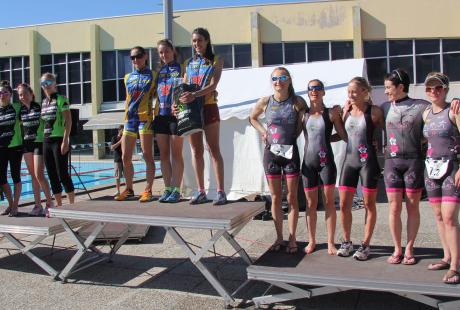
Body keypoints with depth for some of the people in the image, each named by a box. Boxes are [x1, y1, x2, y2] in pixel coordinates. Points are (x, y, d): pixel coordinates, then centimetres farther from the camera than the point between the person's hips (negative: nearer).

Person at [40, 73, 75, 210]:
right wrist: (42, 140, 11)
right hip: (46, 141, 7)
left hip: (58, 140, -7)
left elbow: (68, 121, -11)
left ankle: (72, 204, 1)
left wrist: (65, 141, -18)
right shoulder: (44, 102, 15)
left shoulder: (61, 99, -5)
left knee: (63, 174, -7)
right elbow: (44, 122, 18)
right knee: (52, 175, 8)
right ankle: (59, 205, 15)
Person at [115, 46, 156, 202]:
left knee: (147, 155, -5)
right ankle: (129, 189, 17)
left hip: (145, 119, -5)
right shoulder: (128, 78, 17)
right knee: (126, 157, 5)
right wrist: (126, 117, 16)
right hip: (129, 119, 5)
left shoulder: (153, 75, 3)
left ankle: (148, 190, 1)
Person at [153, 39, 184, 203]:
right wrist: (155, 109, 4)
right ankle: (167, 189, 13)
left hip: (175, 114, -5)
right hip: (161, 115, 5)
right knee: (163, 154, 6)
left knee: (176, 154, -2)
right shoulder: (159, 71, 16)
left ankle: (176, 190, 2)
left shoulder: (181, 68, 2)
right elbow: (155, 93, 19)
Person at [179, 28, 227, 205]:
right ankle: (201, 192, 11)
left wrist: (194, 95, -26)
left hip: (209, 107, -4)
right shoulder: (189, 63, 15)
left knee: (214, 149, -5)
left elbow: (213, 85, -10)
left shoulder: (216, 61, 4)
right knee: (196, 151, 4)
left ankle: (220, 191, -4)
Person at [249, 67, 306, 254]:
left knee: (292, 197, 4)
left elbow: (301, 126, 7)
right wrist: (263, 132, 4)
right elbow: (252, 118, 17)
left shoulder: (298, 102, -4)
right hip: (271, 152, 2)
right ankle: (279, 237, 20)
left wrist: (293, 136, -8)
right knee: (275, 197, 9)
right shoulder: (265, 102, 0)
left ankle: (292, 238, 15)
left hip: (290, 152, -1)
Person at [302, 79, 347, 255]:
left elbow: (344, 136, 1)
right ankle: (312, 241, 20)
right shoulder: (303, 114, 6)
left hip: (326, 161, -2)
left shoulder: (331, 113, 1)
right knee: (311, 203, 8)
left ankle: (331, 243, 11)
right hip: (308, 162, 2)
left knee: (329, 202, 2)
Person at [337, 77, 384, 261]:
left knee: (369, 204, 6)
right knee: (344, 204, 4)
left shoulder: (374, 111, -7)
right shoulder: (346, 110, 6)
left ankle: (365, 245, 17)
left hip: (368, 161, -4)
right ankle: (346, 242, 20)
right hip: (350, 160, 4)